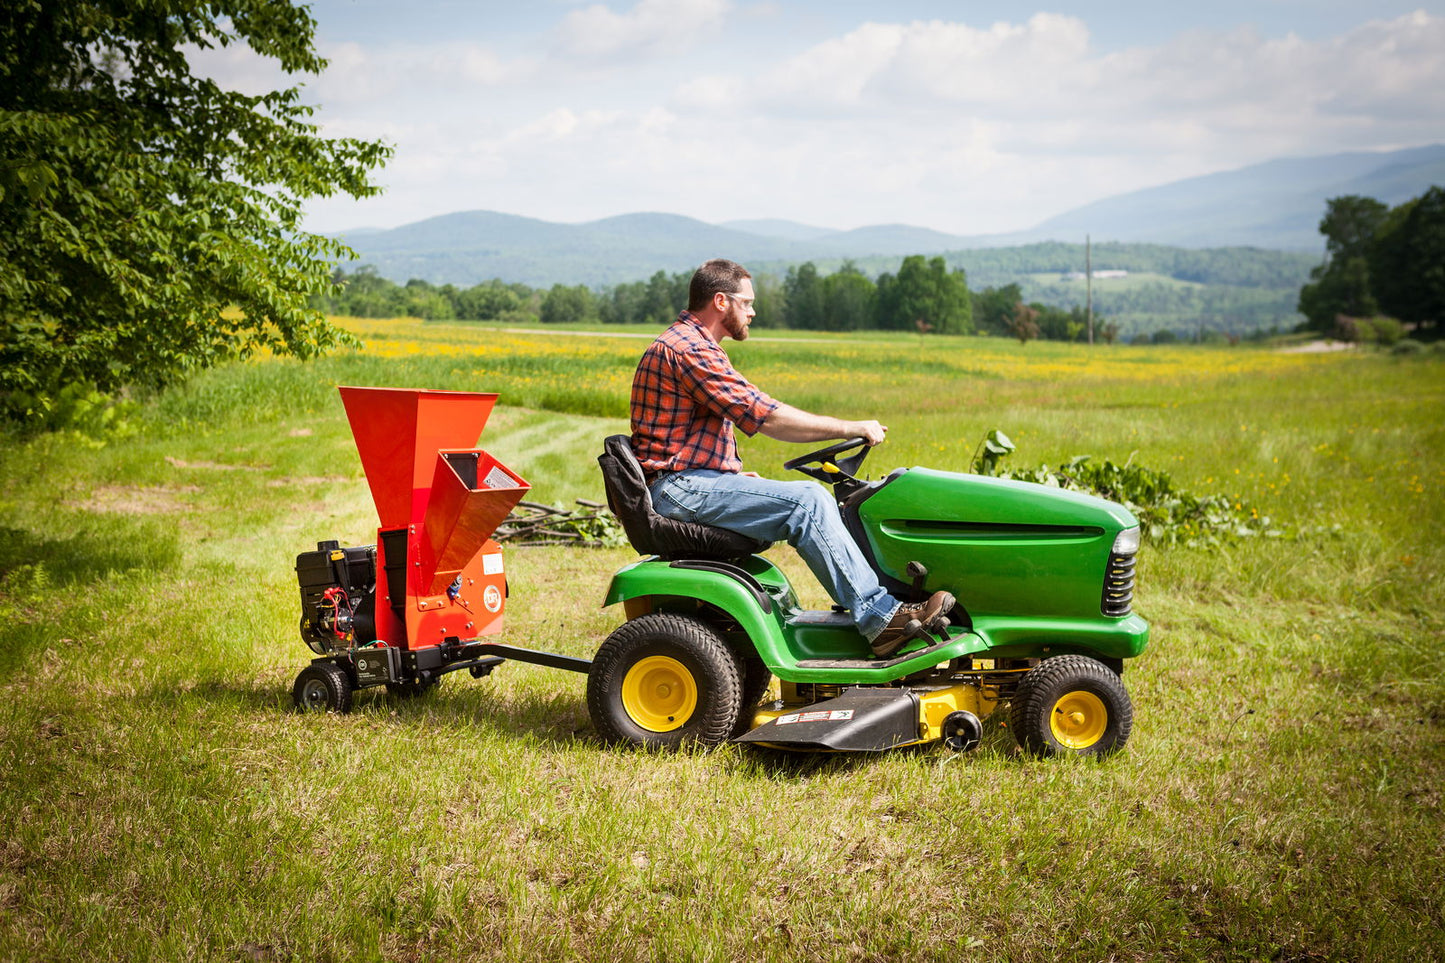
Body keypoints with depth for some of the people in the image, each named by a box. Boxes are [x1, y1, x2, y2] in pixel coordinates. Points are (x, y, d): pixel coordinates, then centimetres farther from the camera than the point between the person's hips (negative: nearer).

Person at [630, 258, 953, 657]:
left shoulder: (687, 344, 21)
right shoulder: (688, 350, -15)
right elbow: (768, 417, -20)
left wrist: (737, 475, 12)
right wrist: (851, 428, -13)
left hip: (686, 483, 11)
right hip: (680, 489, -11)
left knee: (814, 499, 4)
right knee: (806, 502, -21)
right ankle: (880, 616, -19)